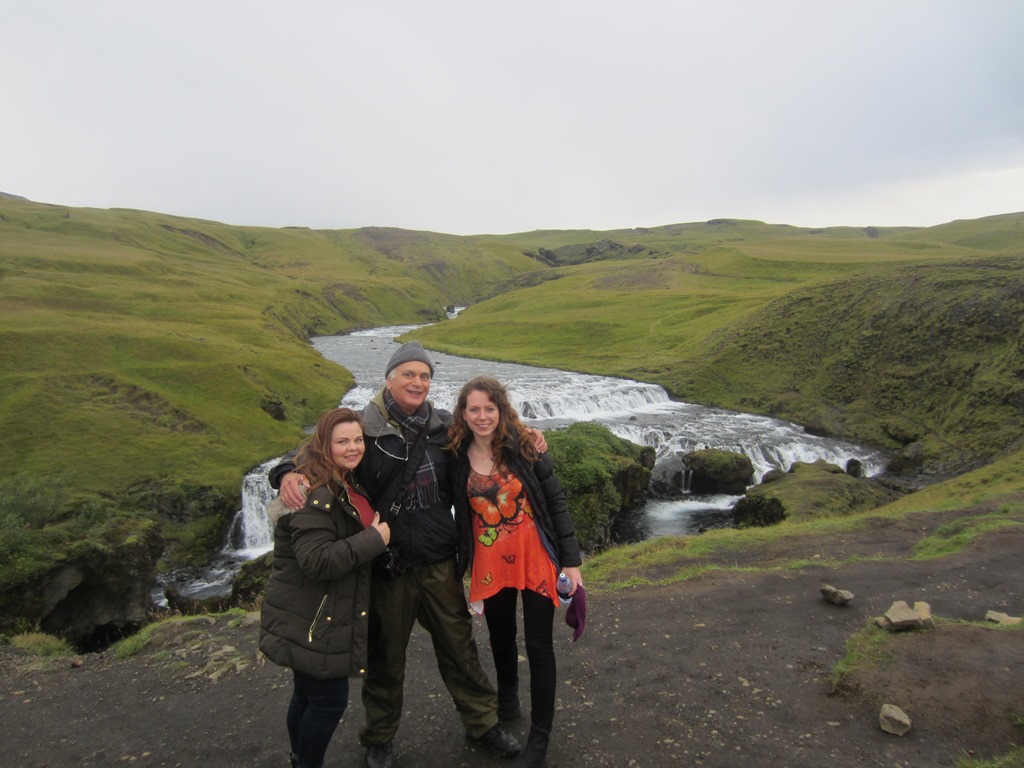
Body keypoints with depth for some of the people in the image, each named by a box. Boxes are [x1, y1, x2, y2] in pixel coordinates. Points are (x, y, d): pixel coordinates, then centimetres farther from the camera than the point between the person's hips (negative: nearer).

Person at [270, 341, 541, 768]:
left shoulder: (444, 425, 2)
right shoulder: (364, 428, -11)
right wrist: (288, 474, -30)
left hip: (440, 562, 3)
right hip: (388, 565, -3)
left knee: (459, 645, 18)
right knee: (385, 657, 16)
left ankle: (483, 722, 40)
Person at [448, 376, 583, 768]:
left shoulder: (523, 447, -12)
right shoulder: (457, 458, -5)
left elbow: (555, 502, -8)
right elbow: (462, 517, 6)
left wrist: (571, 560, -9)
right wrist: (465, 567, 9)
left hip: (536, 560, -3)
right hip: (490, 565, 3)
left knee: (538, 646, 5)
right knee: (501, 639, 21)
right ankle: (507, 699, 50)